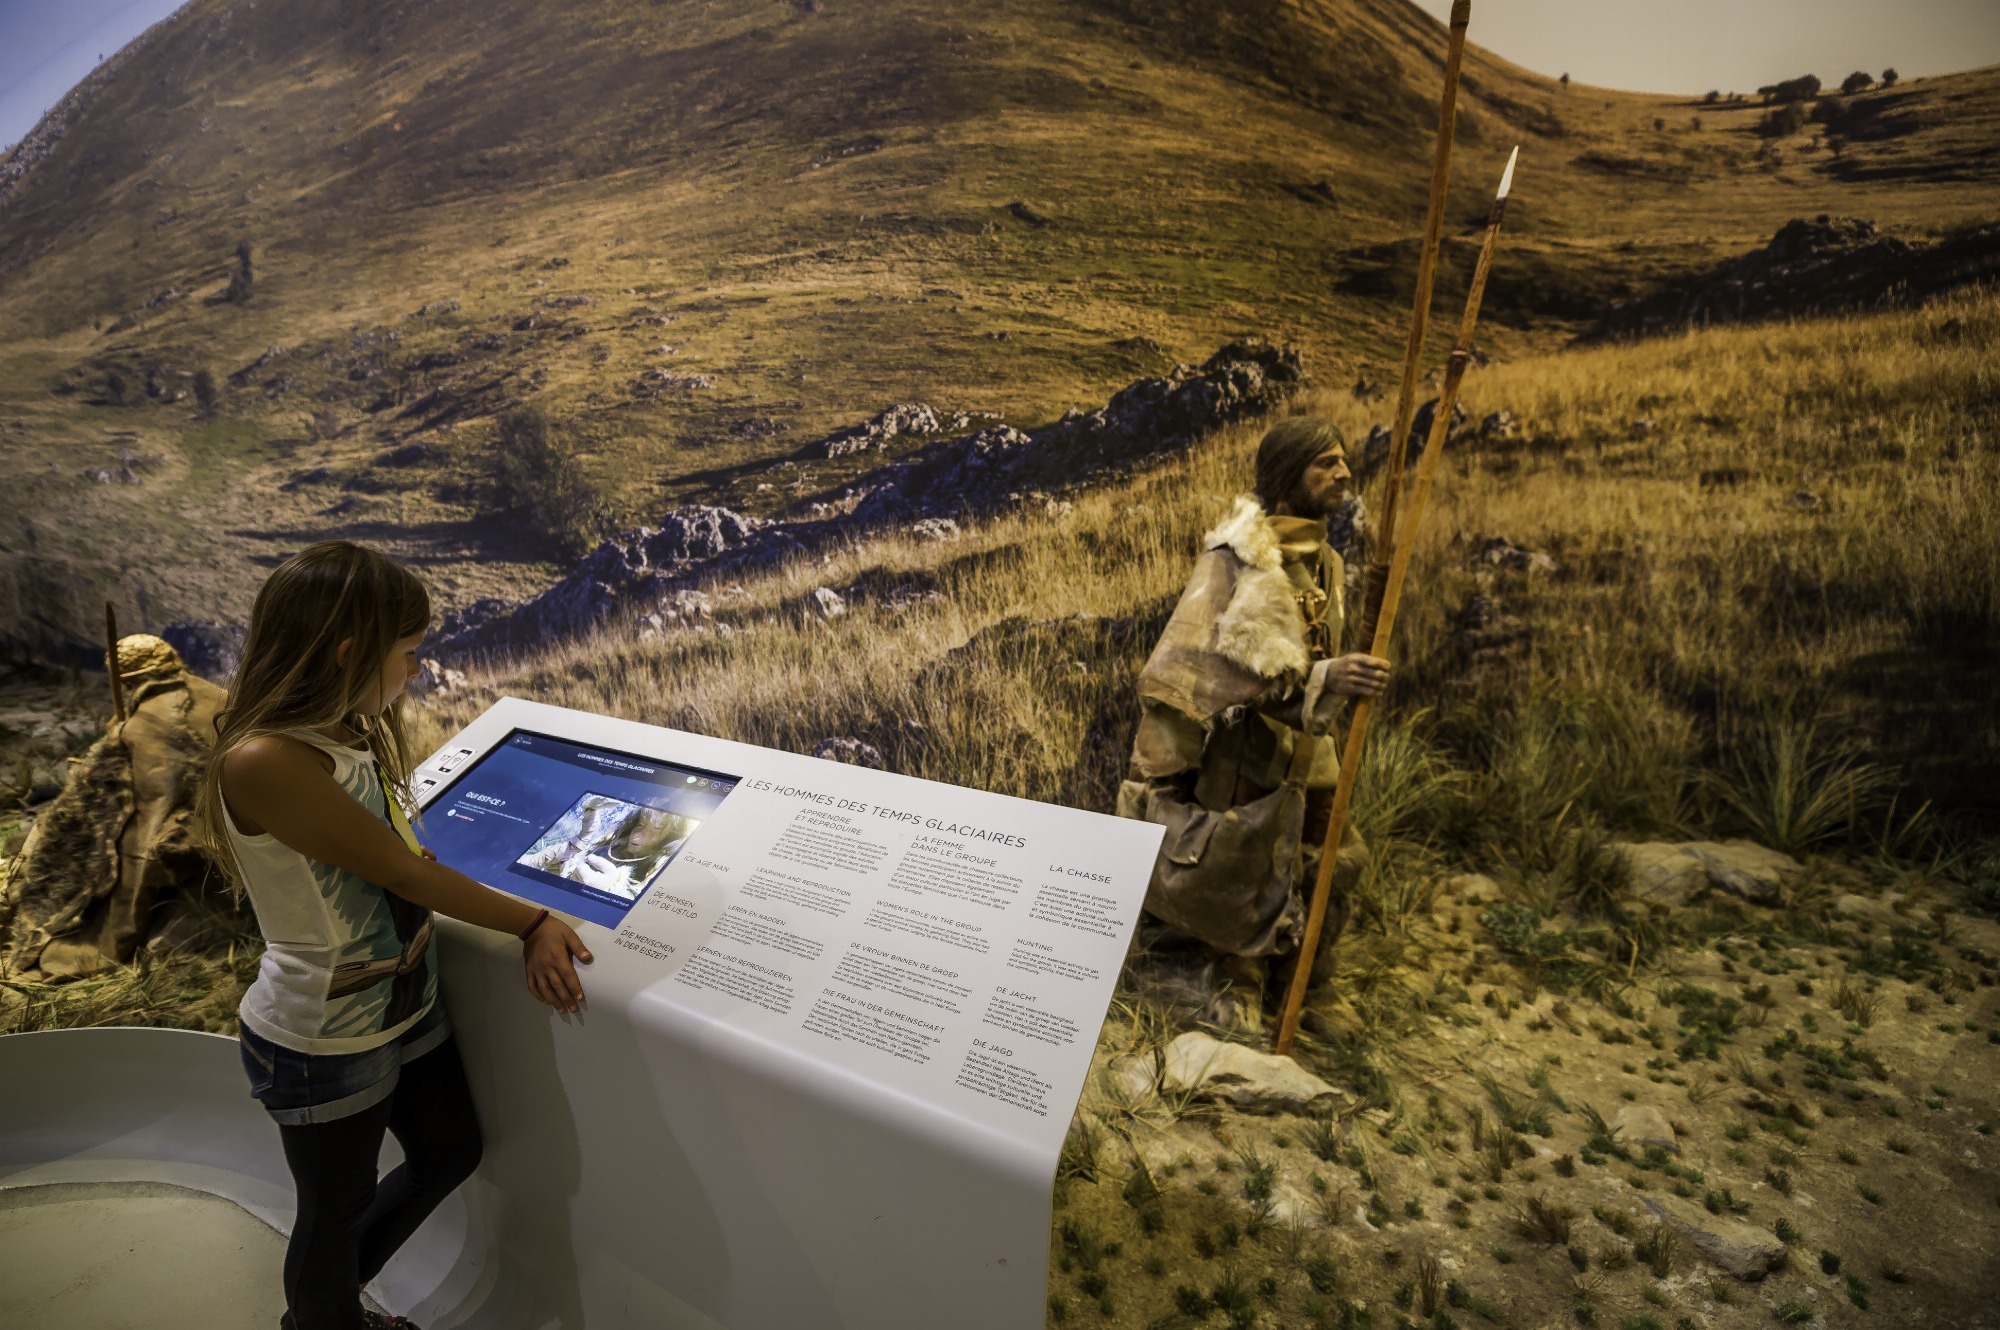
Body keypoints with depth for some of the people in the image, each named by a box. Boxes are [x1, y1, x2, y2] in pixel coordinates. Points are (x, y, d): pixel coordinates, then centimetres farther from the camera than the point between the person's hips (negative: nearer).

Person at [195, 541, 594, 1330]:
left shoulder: (347, 732, -4)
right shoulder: (264, 762, -31)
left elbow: (399, 863, -2)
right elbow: (404, 871, -25)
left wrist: (531, 928, -8)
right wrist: (531, 922, -15)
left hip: (406, 1005, 8)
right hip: (325, 1043, -8)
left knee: (450, 1155, 26)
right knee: (337, 1212, 19)